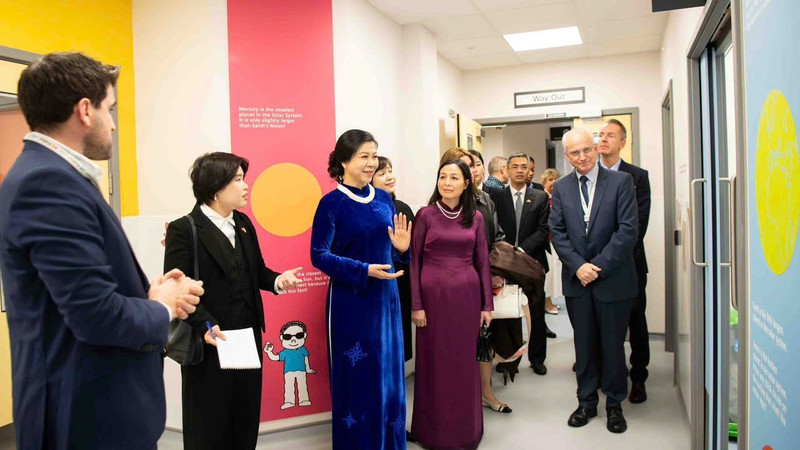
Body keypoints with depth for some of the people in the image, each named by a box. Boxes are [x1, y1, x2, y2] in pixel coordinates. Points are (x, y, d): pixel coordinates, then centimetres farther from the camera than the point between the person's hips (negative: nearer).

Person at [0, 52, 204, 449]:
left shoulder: (46, 176, 9)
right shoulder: (49, 182, -22)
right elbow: (96, 315, -27)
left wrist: (147, 295, 0)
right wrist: (162, 308, -9)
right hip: (93, 416, -9)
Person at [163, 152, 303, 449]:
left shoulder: (243, 224, 9)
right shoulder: (184, 229, -13)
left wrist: (277, 280, -5)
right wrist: (205, 325, -27)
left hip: (248, 337, 7)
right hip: (209, 344, -7)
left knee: (247, 417, 18)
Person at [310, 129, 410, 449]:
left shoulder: (383, 199, 6)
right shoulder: (332, 203, -10)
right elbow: (319, 255, -14)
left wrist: (402, 247, -9)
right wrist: (365, 270, -22)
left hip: (386, 297, 6)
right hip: (350, 300, -5)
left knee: (389, 373, 14)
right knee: (357, 376, 4)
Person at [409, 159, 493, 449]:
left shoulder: (475, 217, 6)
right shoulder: (426, 215, -2)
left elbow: (482, 262, 7)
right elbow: (414, 260, -3)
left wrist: (487, 304, 4)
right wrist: (415, 305, -8)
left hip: (467, 295, 3)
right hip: (433, 295, -2)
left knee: (465, 361, 11)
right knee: (434, 362, 7)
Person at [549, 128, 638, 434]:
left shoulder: (620, 181, -4)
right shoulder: (561, 188, 6)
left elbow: (627, 230, -11)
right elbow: (557, 232, 2)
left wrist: (600, 266, -15)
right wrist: (578, 265, -11)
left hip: (613, 279, -2)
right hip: (577, 279, 3)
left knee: (613, 344, 9)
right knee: (584, 345, 12)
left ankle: (614, 405, 26)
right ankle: (586, 402, 27)